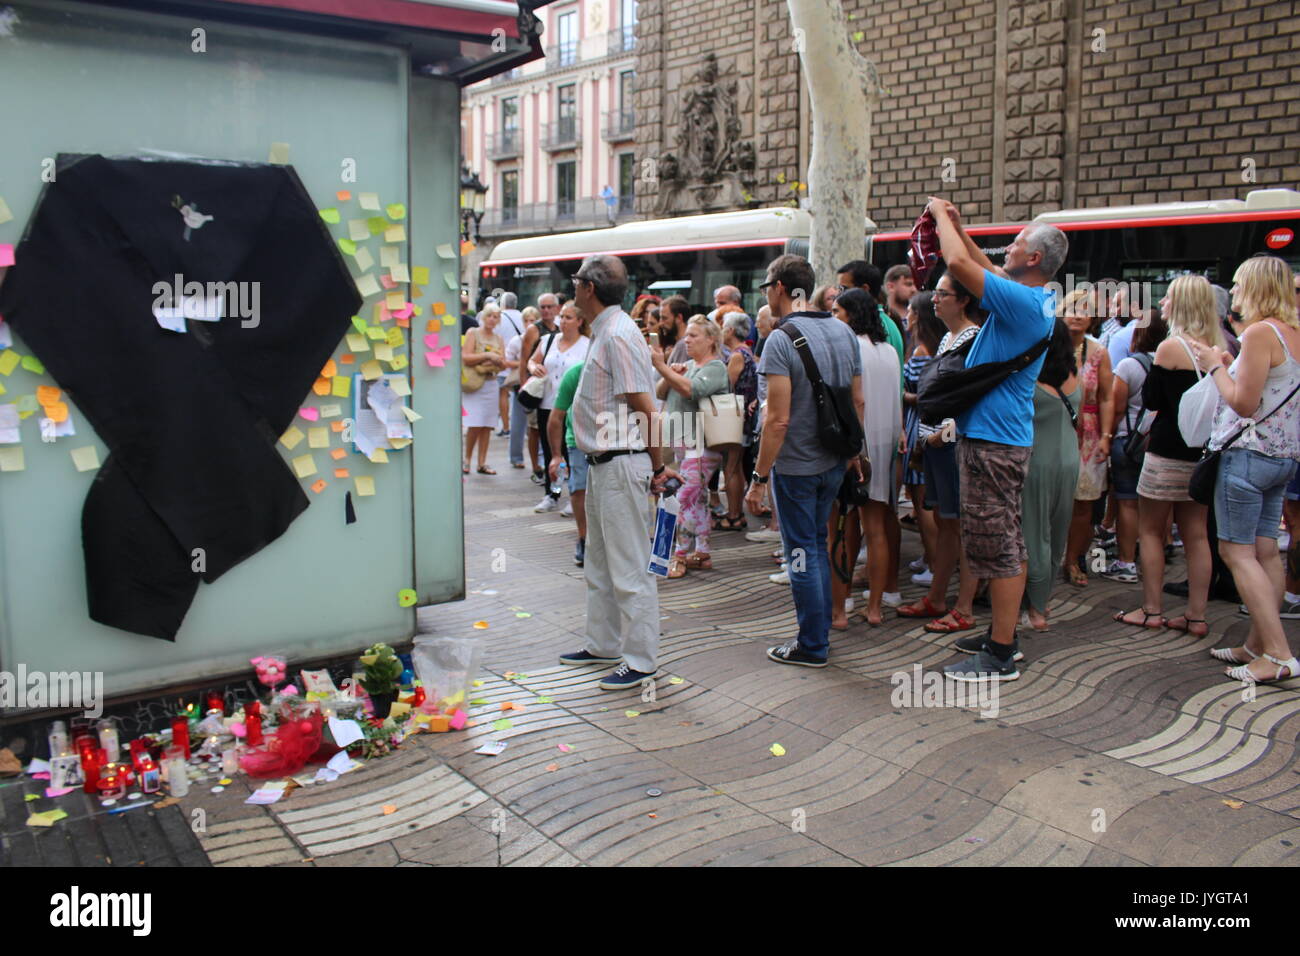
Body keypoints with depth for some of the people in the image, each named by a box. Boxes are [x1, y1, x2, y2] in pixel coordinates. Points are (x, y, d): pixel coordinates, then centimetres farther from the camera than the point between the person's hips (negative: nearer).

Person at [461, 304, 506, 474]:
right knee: (475, 425, -12)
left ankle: (482, 463, 8)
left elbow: (503, 364, 9)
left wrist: (496, 359, -11)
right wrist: (487, 355, -14)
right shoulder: (473, 333, 2)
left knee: (487, 425, 2)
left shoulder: (498, 339, 15)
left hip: (491, 383, 4)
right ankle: (467, 459, 4)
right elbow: (466, 358, -9)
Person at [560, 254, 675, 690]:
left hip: (621, 465, -11)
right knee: (599, 563, 20)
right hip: (602, 465, 11)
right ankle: (603, 644, 33)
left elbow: (644, 408, -19)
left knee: (629, 569, -2)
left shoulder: (618, 335, -17)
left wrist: (656, 466, -13)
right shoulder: (604, 333, 15)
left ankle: (641, 660, 8)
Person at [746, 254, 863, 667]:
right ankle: (820, 631, 29)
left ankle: (812, 647, 13)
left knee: (802, 553, 4)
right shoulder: (844, 332, 5)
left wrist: (759, 477, -16)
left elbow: (778, 419, -22)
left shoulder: (782, 340, -18)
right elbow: (858, 401, 9)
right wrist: (854, 450, 20)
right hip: (834, 462, 7)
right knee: (818, 546, 20)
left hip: (795, 465, -7)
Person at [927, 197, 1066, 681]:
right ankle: (1003, 635, 29)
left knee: (995, 546, -5)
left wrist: (941, 215, -8)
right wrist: (956, 227, 21)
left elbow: (960, 263, -25)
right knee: (1006, 544, 17)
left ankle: (1000, 656, 2)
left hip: (992, 441, -10)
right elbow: (986, 268, 27)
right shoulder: (1041, 299, 10)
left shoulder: (1023, 301, -19)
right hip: (1005, 436, 10)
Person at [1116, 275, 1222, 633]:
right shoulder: (1216, 347, 6)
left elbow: (1151, 399, -8)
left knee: (1150, 530, 5)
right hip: (1204, 451, 7)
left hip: (1169, 451, -6)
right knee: (1196, 534, 10)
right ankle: (1196, 615, 13)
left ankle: (1151, 611, 9)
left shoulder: (1171, 346, -14)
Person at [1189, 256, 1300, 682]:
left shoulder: (1260, 332, -15)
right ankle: (1257, 644, 16)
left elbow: (1244, 403, -17)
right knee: (1265, 552, 10)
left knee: (1237, 552, -6)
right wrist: (1229, 365, 12)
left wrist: (1215, 366, -5)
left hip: (1248, 454, -9)